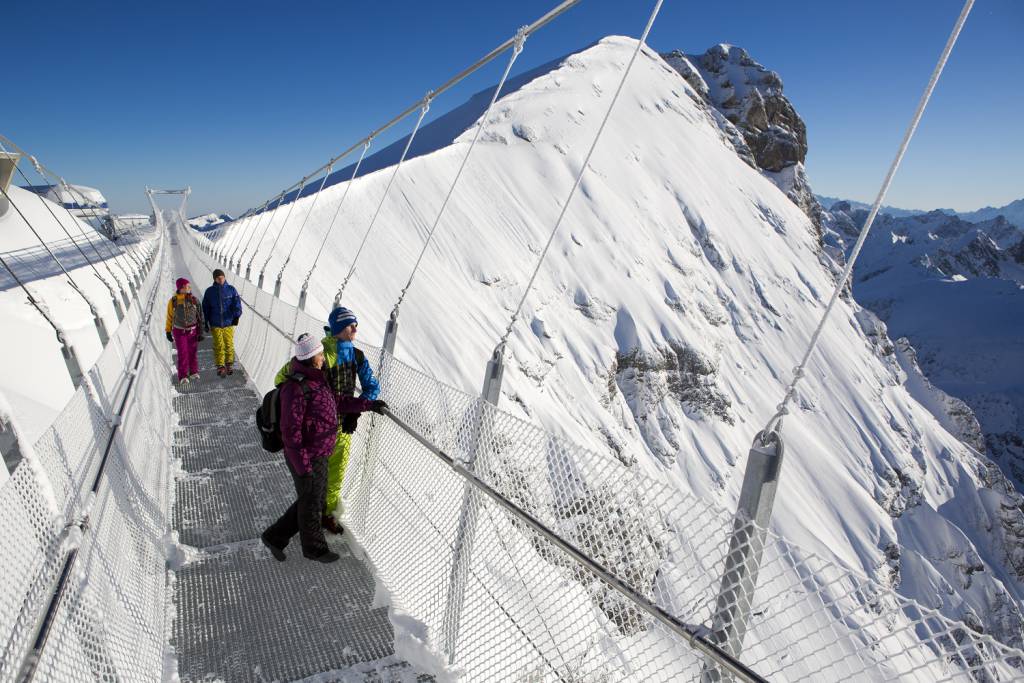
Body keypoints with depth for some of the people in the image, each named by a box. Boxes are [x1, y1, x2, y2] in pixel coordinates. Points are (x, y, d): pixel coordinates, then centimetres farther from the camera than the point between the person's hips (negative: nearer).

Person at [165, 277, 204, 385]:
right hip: (179, 331, -1)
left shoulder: (194, 301, -4)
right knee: (182, 354, -7)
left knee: (193, 352, 7)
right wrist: (168, 331, 8)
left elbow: (200, 317, 1)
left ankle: (193, 372, 27)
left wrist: (200, 332, -2)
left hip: (193, 331, 1)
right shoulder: (173, 301, -5)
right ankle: (183, 377, -2)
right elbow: (169, 317, 5)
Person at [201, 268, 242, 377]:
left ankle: (229, 365, 20)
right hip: (215, 324, 0)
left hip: (228, 323, 0)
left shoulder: (231, 290, 1)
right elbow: (205, 308, 9)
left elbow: (237, 303, -6)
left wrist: (237, 315, -22)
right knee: (219, 346, -2)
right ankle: (220, 367, 6)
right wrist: (206, 323, 9)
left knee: (229, 345, 4)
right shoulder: (209, 291, 3)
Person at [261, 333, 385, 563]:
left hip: (320, 455, 9)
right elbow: (290, 432, -25)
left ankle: (274, 537, 35)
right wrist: (303, 466, -22)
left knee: (317, 499, 22)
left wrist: (369, 404, 15)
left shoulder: (317, 378, 4)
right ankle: (314, 548, 36)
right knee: (311, 505, 12)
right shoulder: (295, 388, -26)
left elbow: (338, 401, 19)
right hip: (307, 459, -9)